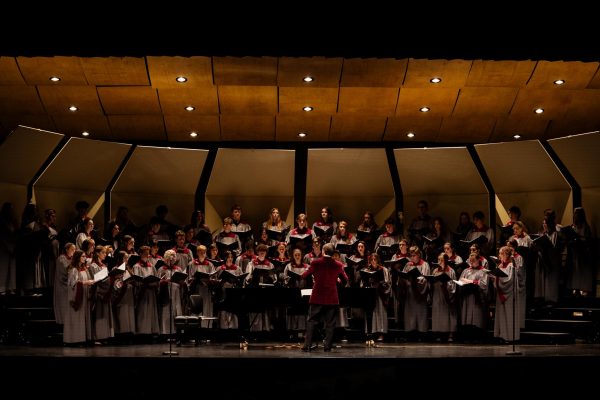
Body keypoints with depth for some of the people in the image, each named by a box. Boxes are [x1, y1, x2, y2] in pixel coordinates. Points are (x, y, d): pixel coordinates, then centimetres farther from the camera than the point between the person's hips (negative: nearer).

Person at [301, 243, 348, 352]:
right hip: (331, 298, 1)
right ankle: (328, 346, 5)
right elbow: (345, 279, 10)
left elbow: (304, 276, 0)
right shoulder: (338, 265, -1)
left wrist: (310, 270, 20)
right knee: (330, 323, 7)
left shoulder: (316, 263, -6)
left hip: (317, 298, -1)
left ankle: (307, 345, 0)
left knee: (311, 321, 4)